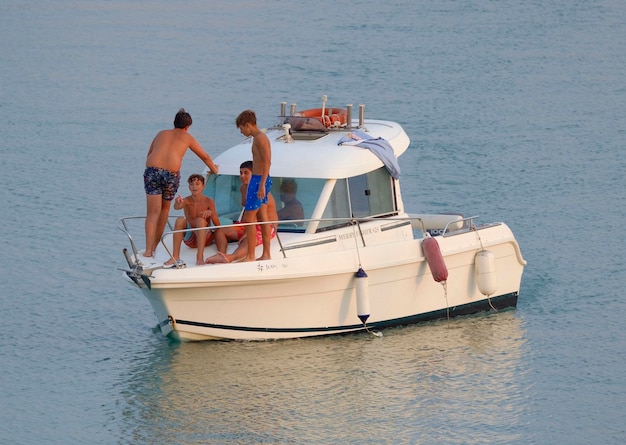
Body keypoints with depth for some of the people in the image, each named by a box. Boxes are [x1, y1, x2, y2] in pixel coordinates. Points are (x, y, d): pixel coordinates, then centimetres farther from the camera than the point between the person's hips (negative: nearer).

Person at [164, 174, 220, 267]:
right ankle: (175, 257, -30)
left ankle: (200, 257, -42)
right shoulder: (187, 201, -4)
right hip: (190, 240, 1)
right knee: (180, 220, -24)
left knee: (200, 220, -30)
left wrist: (211, 213, -29)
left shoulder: (209, 201, -6)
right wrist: (177, 203, -54)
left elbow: (217, 225, -8)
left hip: (205, 237, -1)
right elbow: (177, 207, -29)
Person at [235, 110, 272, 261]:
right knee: (262, 218, 11)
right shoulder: (258, 137, 17)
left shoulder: (260, 138, -14)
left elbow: (267, 162, -21)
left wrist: (261, 184, -25)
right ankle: (266, 254, 13)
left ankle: (250, 256, -7)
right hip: (260, 180, 10)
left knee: (248, 218, -8)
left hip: (259, 180, -10)